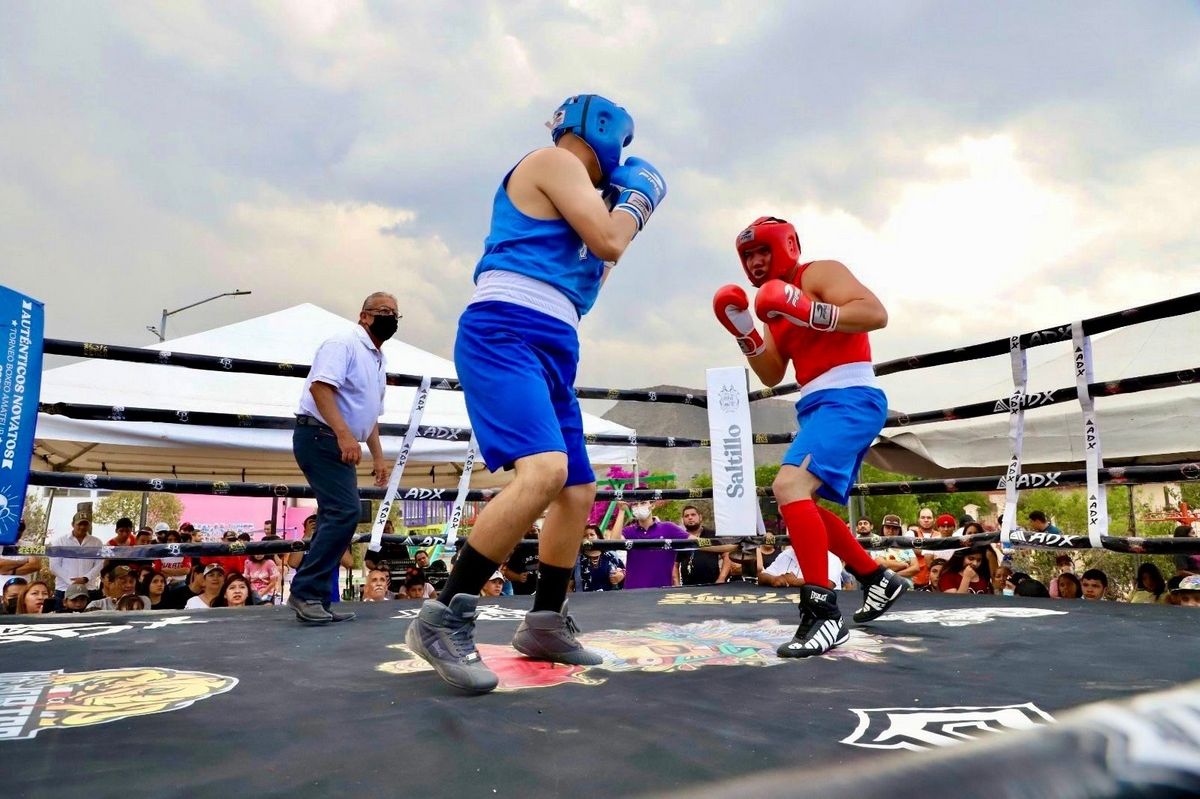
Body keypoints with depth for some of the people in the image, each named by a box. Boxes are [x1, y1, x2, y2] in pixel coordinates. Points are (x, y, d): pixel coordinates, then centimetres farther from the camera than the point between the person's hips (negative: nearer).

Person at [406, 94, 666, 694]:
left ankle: (544, 625, 21)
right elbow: (608, 241, -7)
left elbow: (591, 269, 36)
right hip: (506, 335, -10)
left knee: (578, 492, 10)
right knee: (545, 470, -30)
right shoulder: (554, 160, 2)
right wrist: (639, 194, 11)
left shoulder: (566, 188, 29)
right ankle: (443, 620, -21)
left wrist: (624, 212, 34)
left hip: (551, 349, 10)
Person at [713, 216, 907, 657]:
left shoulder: (820, 273, -3)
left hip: (849, 399, -10)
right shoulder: (777, 303, 21)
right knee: (800, 504, 18)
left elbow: (876, 313, -18)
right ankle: (878, 579, 31)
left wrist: (808, 312, -25)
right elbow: (772, 376, 17)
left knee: (790, 487, -27)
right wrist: (743, 329, 5)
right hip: (817, 406, 10)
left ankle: (823, 612, -22)